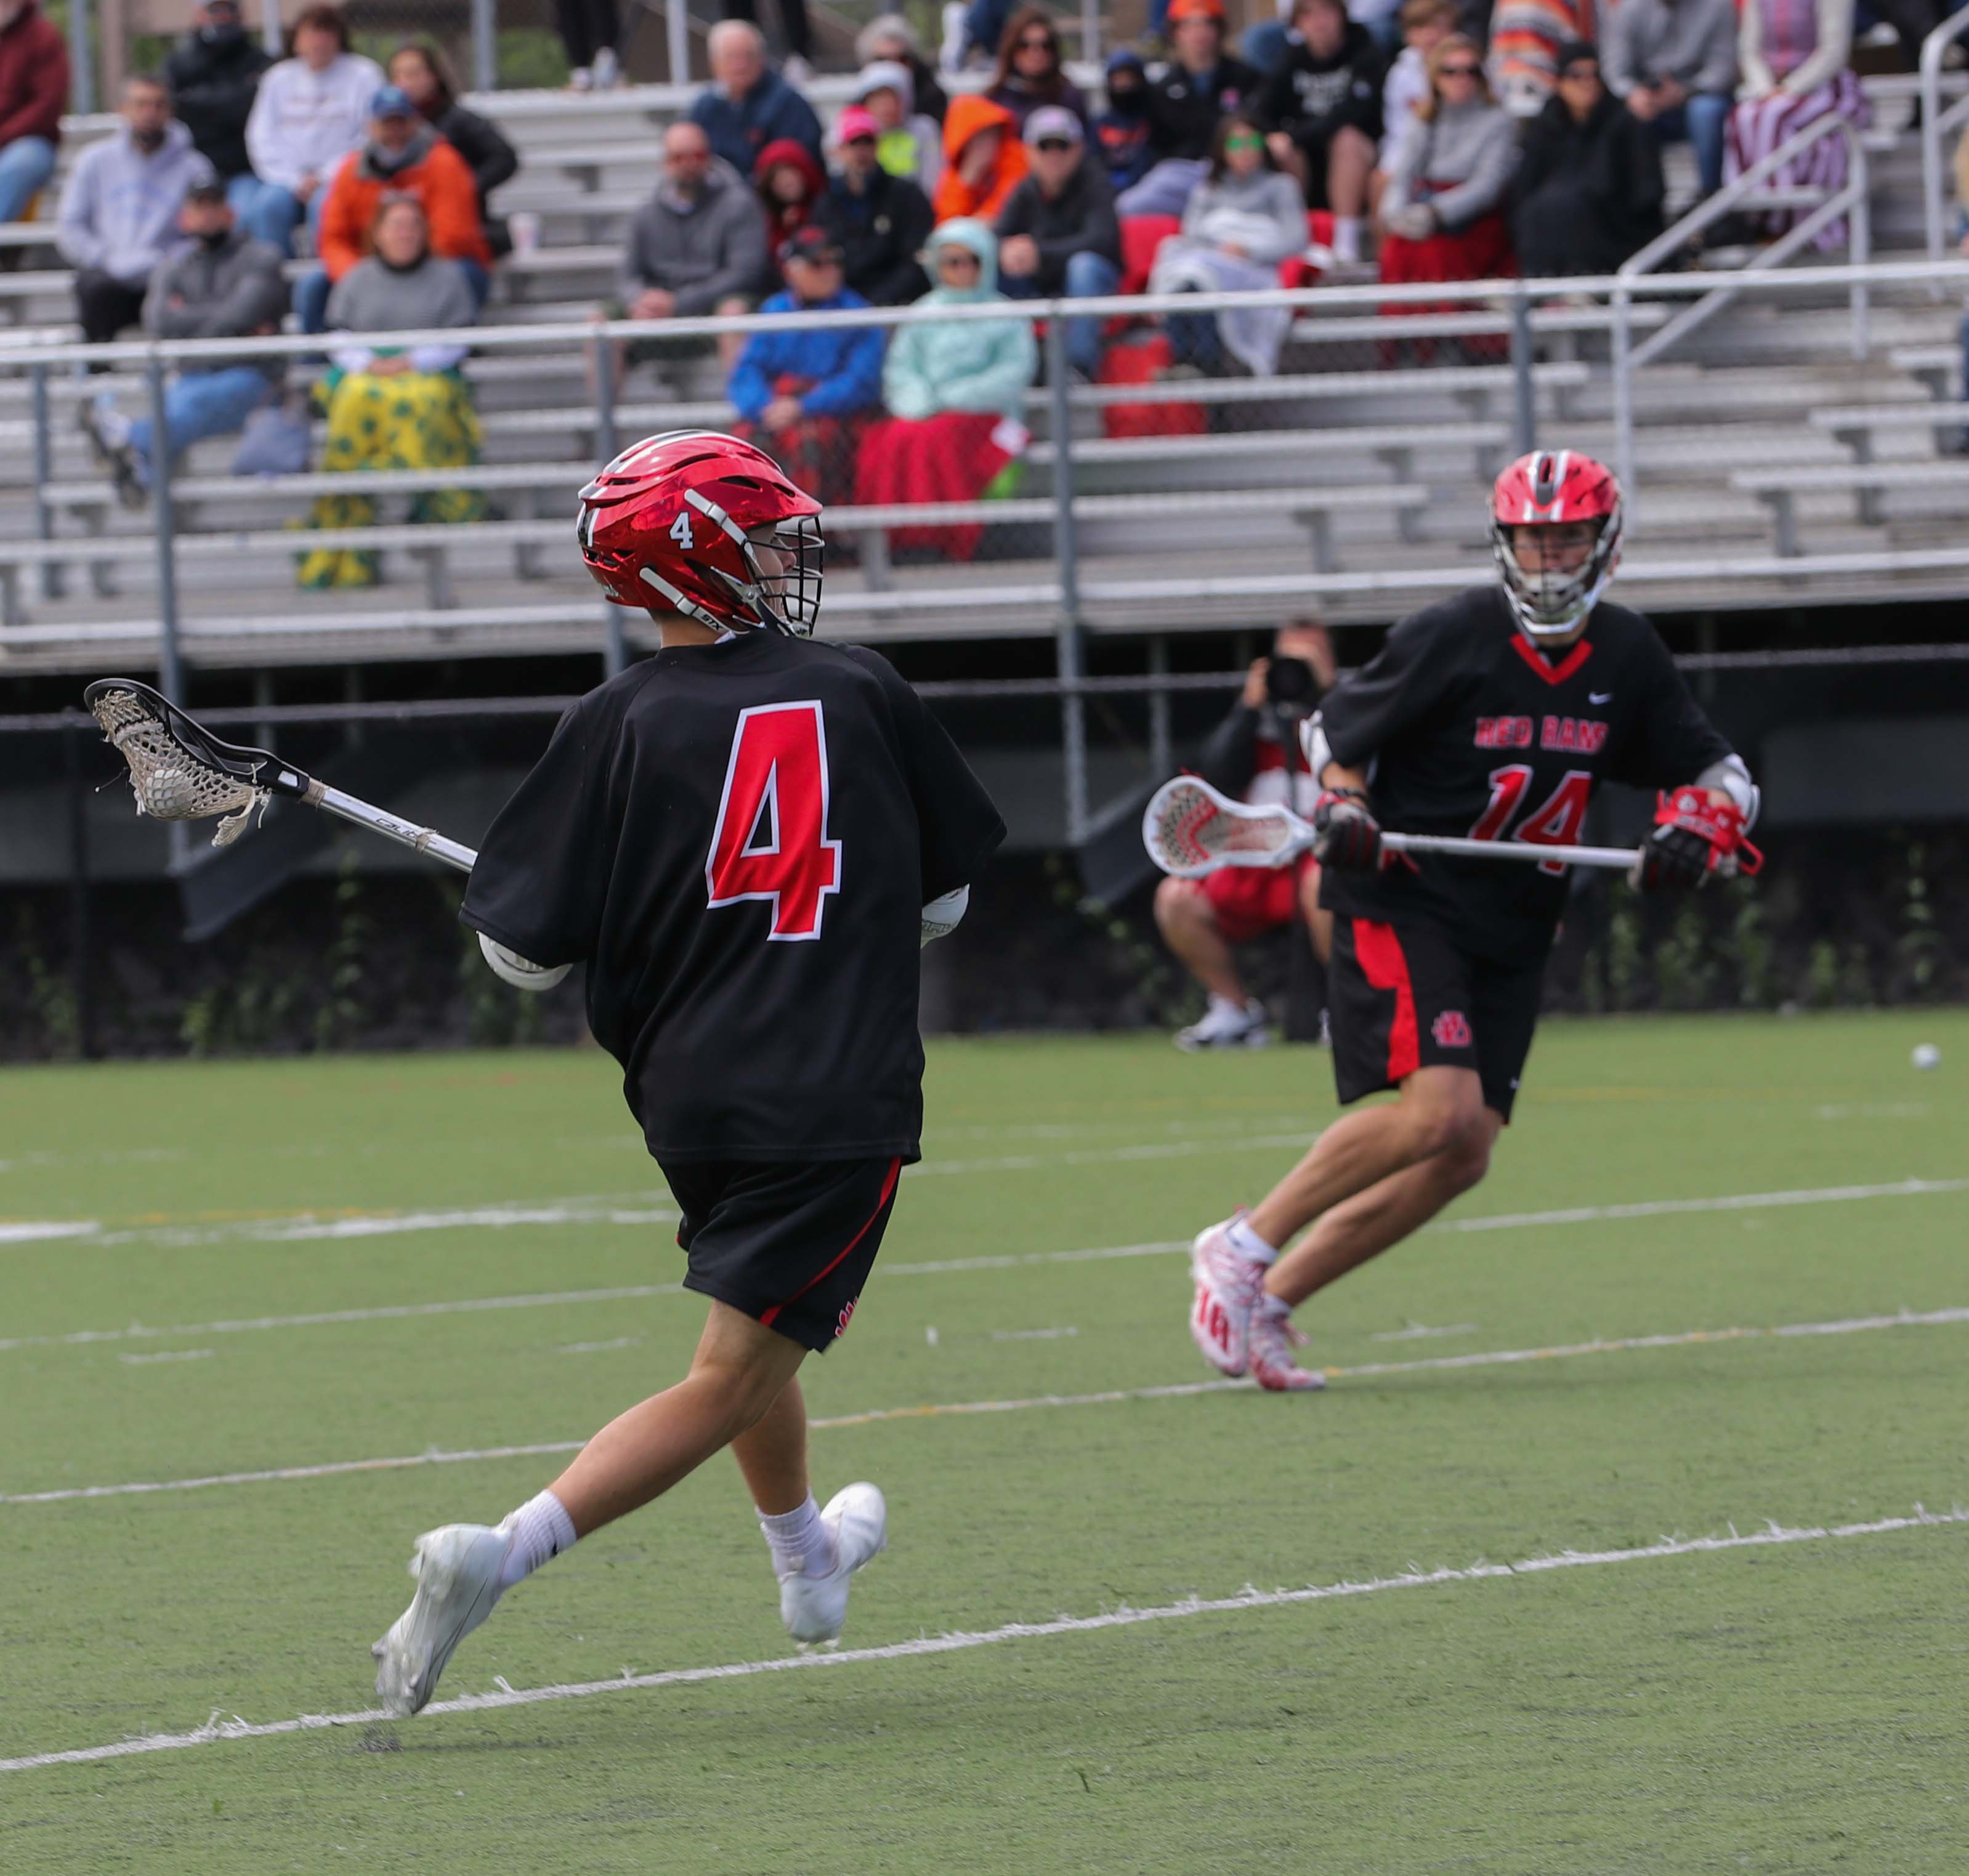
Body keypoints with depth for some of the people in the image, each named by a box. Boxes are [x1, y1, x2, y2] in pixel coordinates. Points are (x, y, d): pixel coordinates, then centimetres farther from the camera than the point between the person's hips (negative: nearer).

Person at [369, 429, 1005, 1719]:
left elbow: (526, 948, -5)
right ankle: (504, 1553, -22)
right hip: (843, 1102, -3)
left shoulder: (624, 724, -4)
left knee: (762, 1331, 27)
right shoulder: (864, 694, -1)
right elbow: (945, 900, 11)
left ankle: (808, 1560, 49)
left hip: (690, 1097, 3)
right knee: (728, 1382, -5)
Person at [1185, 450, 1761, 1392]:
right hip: (1403, 901, -6)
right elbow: (1336, 729, 0)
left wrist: (1694, 829, -11)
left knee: (1462, 1159, -2)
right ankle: (1242, 1249, -10)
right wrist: (1343, 809, -18)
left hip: (1512, 931, 6)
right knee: (1438, 1111, -24)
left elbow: (1715, 772, 11)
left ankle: (1271, 1301, 8)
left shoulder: (1627, 655, 4)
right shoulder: (1451, 637, -11)